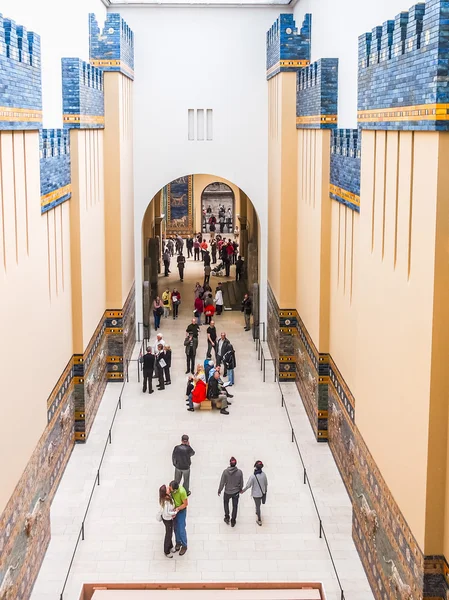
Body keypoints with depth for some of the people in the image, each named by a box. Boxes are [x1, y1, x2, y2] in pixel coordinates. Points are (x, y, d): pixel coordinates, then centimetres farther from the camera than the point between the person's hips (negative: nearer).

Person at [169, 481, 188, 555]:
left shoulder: (182, 492, -33)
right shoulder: (171, 488, -19)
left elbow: (185, 504, -22)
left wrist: (178, 509, -28)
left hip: (181, 511, -6)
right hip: (174, 509, 6)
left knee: (181, 529, 3)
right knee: (176, 528, 19)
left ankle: (184, 546, 22)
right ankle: (178, 543, 38)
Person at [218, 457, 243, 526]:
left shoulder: (225, 472, -22)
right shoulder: (239, 472, -18)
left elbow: (222, 482, -14)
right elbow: (241, 482, -5)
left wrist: (219, 490, 2)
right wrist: (241, 488, 16)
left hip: (227, 492, -1)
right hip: (236, 492, 1)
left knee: (226, 503, 28)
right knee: (235, 506, 18)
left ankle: (227, 517, 32)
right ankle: (233, 521, 29)